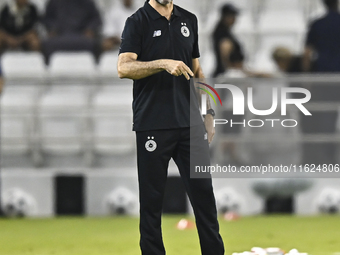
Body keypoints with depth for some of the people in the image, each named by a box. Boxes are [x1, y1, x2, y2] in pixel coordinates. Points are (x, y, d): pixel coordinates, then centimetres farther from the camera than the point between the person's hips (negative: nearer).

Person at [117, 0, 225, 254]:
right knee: (151, 198, 2)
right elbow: (124, 67, -16)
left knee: (203, 192, 4)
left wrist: (208, 112, 15)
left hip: (190, 124, 4)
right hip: (153, 126, -4)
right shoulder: (138, 22, -3)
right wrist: (164, 64, -28)